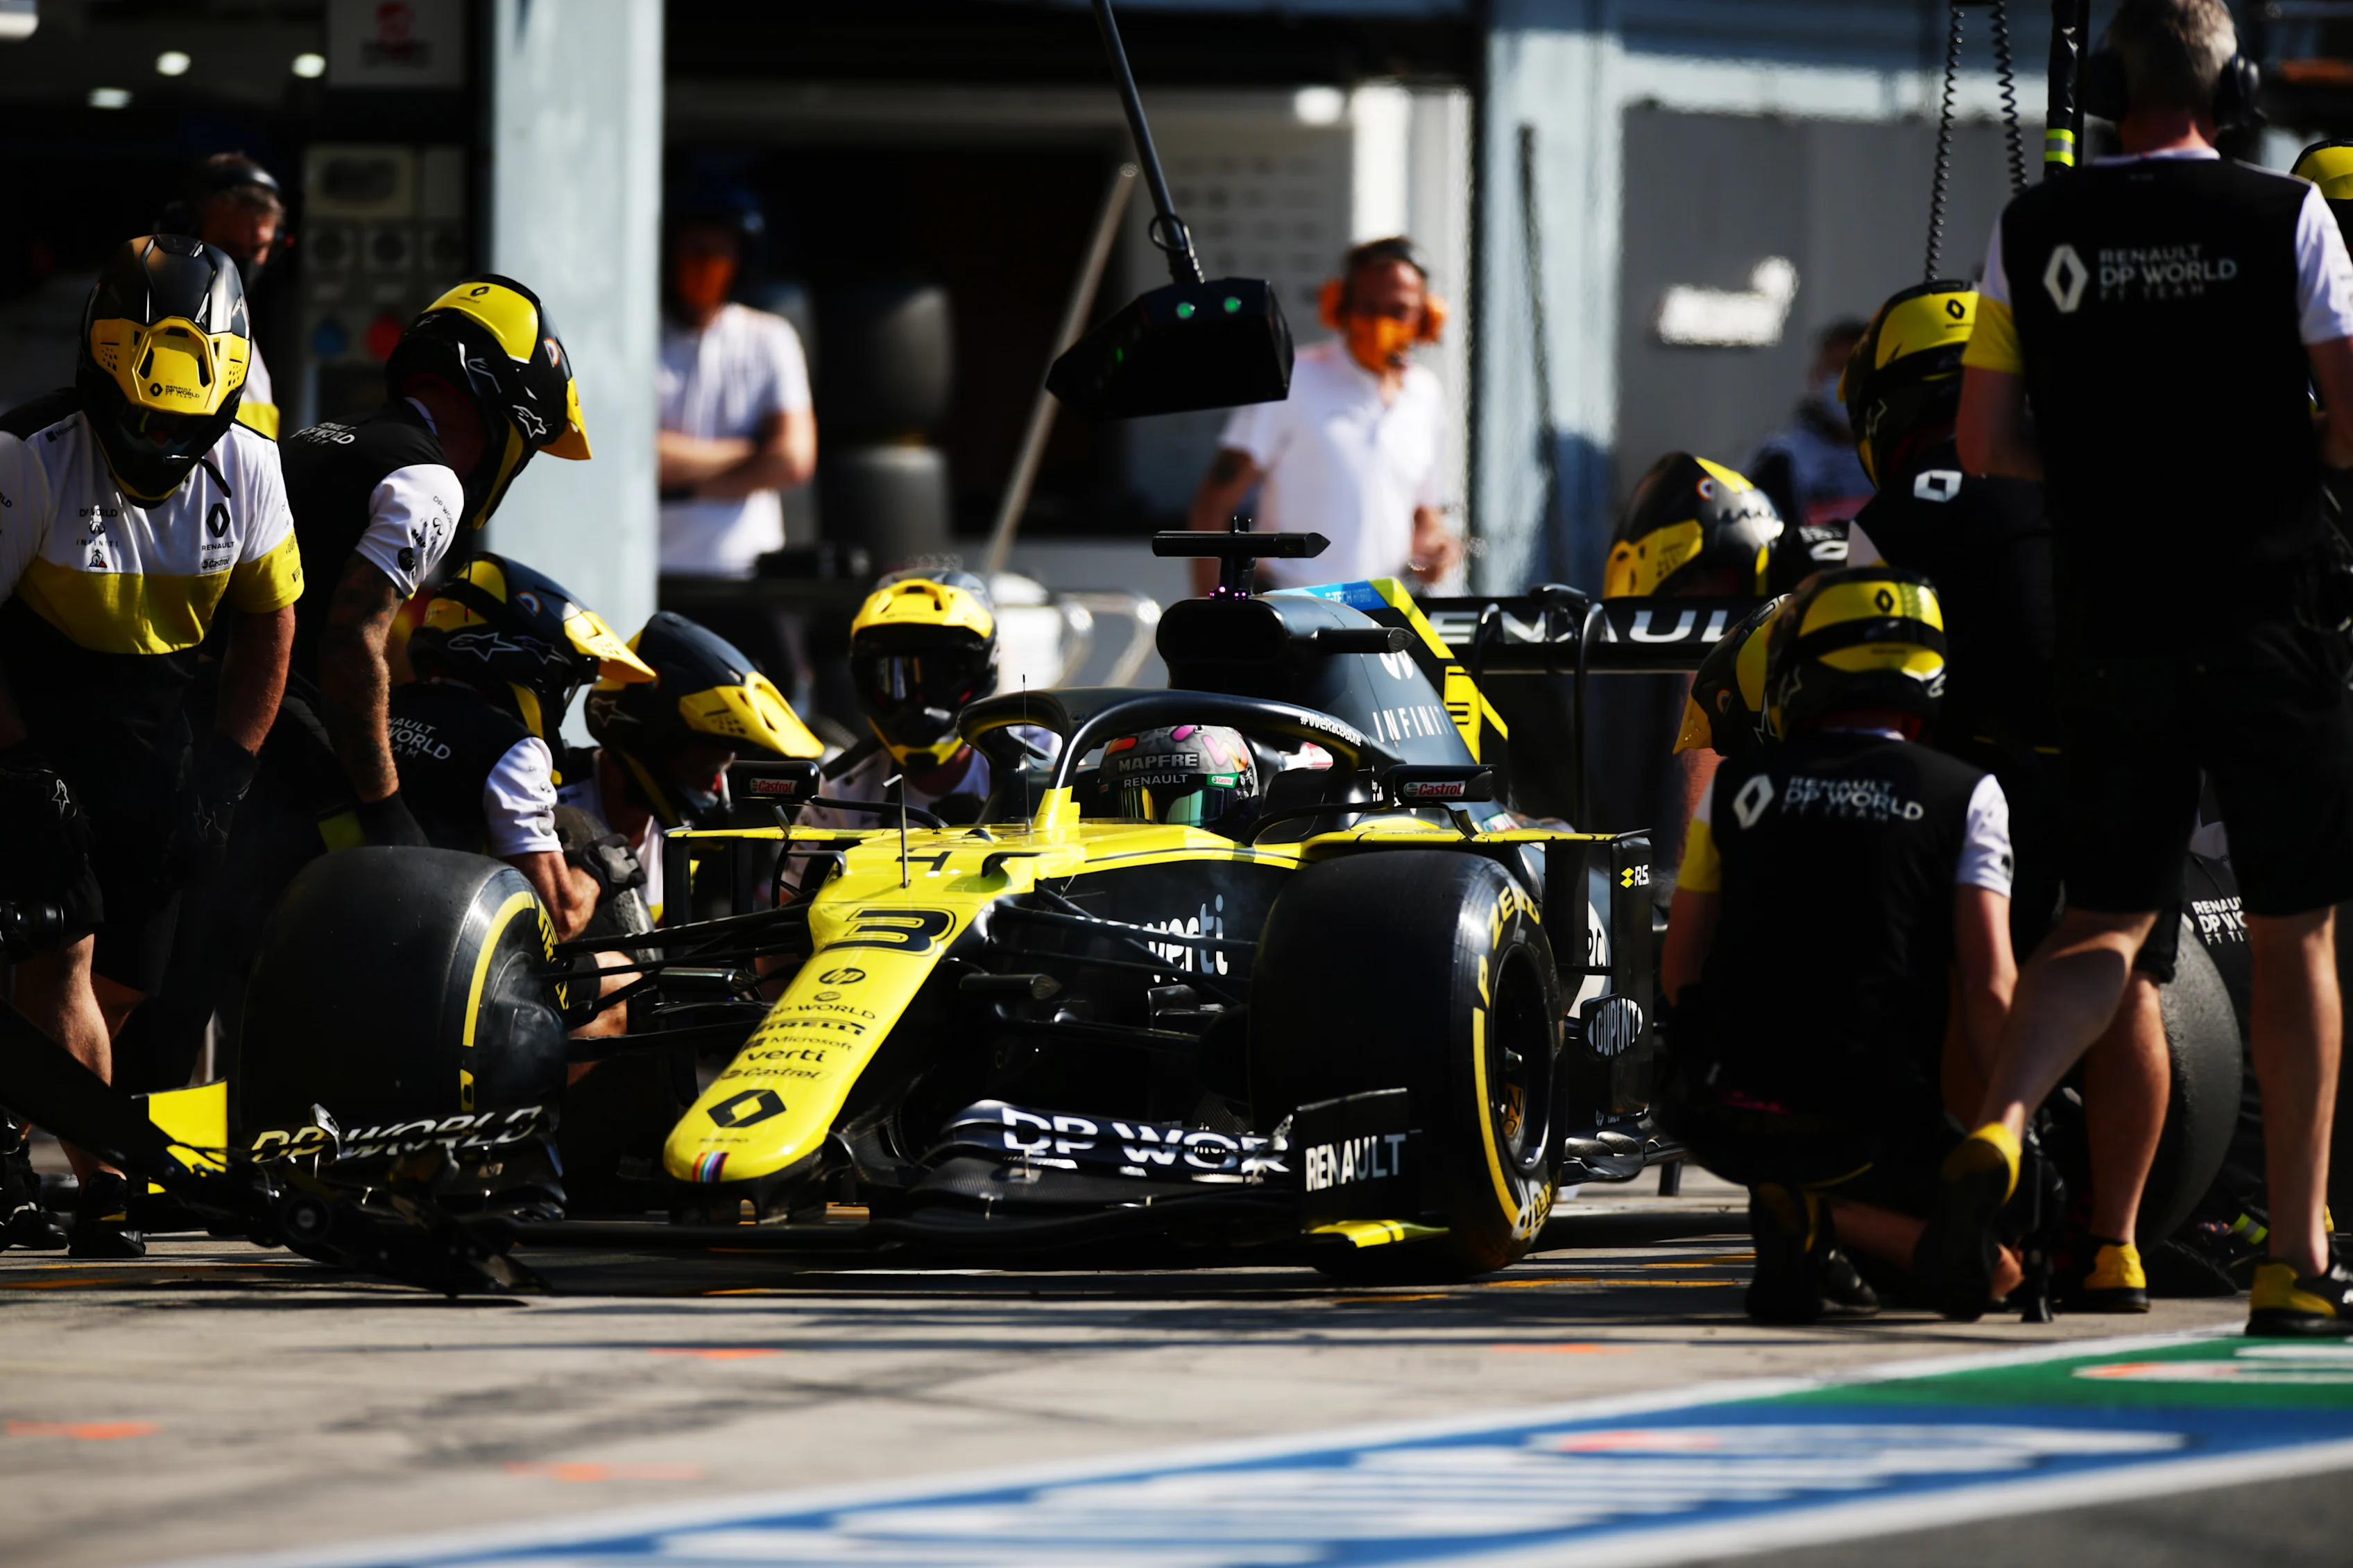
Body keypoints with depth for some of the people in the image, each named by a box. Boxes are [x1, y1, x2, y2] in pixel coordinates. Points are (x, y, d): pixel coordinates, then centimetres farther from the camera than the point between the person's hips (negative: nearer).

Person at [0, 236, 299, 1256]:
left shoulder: (245, 467, -7)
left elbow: (267, 625, 7)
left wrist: (223, 774, -1)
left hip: (152, 738, 5)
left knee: (121, 980, 5)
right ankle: (106, 1195, -20)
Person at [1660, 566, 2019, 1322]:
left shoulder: (1738, 786, 8)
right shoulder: (1965, 797, 1)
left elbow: (1678, 970, 14)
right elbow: (1989, 991, -6)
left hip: (1722, 1119, 4)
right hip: (1866, 1126, -4)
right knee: (1996, 1263, 18)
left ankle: (1795, 1210, 6)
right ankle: (1822, 1213, -8)